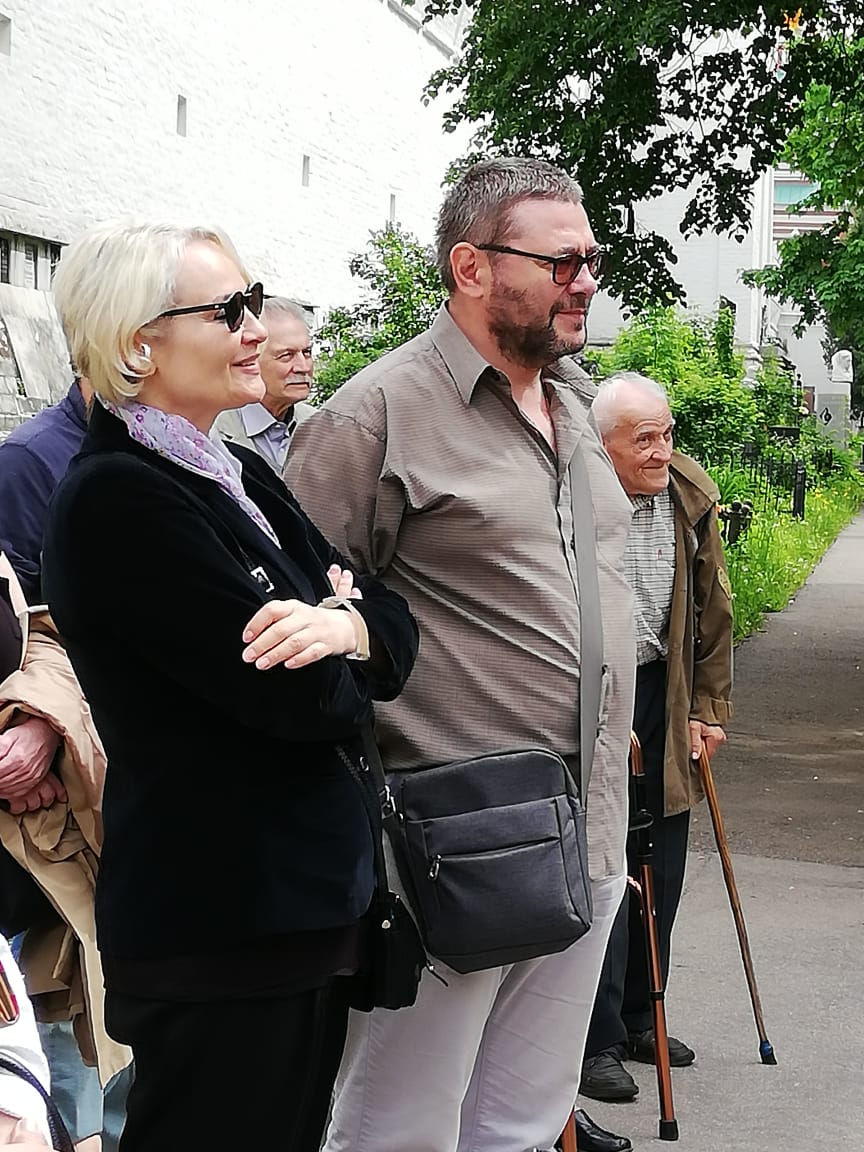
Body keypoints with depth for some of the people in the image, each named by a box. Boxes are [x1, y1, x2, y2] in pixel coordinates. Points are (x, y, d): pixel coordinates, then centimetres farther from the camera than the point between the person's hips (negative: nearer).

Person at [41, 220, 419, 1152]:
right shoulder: (118, 499, -17)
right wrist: (337, 619, 0)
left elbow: (397, 624, 5)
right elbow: (299, 700, -22)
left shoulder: (241, 477, 11)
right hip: (216, 923, -9)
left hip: (309, 896, 9)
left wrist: (344, 626, -18)